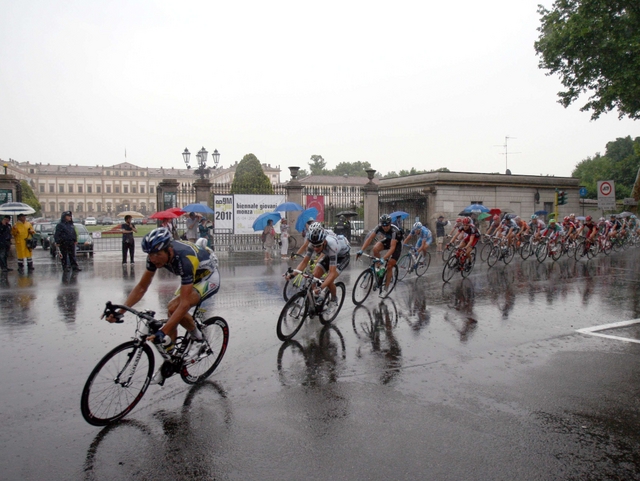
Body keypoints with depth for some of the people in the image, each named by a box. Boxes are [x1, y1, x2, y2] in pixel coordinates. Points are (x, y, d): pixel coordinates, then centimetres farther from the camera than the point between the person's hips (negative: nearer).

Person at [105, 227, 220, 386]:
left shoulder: (184, 259, -39)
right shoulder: (156, 255, -18)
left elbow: (184, 303, -41)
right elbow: (141, 287, -10)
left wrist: (162, 332, -46)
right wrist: (120, 311, -20)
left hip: (209, 277, -7)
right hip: (192, 277, 7)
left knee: (175, 308, -26)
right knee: (172, 311, -4)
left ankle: (198, 337, -2)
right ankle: (169, 363, 10)